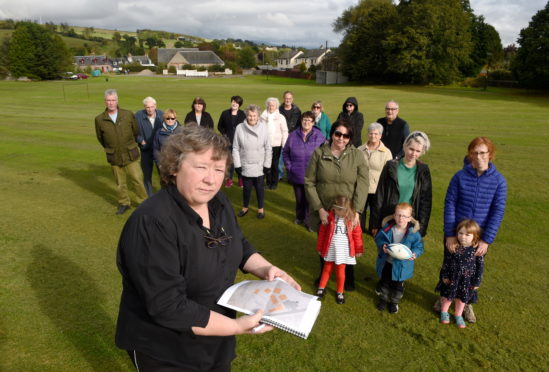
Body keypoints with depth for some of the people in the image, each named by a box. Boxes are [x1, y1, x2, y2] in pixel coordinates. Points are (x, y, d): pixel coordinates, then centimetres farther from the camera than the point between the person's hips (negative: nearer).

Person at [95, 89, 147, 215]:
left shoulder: (128, 115, -7)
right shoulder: (99, 119, -5)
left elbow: (136, 131, 7)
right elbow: (100, 137, 10)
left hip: (130, 154, -1)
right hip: (114, 157, 1)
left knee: (137, 179, 1)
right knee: (120, 182, 11)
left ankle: (143, 201, 18)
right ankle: (123, 203, 29)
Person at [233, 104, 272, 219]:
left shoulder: (264, 127, -9)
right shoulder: (240, 128, -10)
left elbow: (268, 148, -4)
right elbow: (235, 148, -4)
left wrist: (267, 165, -4)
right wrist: (237, 165, -5)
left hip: (259, 165, 0)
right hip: (245, 165, 0)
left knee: (259, 187, 13)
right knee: (247, 187, 13)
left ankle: (261, 208, 33)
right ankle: (245, 207, 36)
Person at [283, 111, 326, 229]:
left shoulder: (319, 136, -8)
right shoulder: (293, 135, -2)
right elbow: (285, 152, 8)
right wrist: (289, 166, 1)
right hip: (296, 175, 3)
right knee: (299, 198, 19)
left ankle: (310, 220, 20)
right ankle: (299, 217, 40)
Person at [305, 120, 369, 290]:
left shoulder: (357, 155, -5)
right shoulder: (319, 153, -6)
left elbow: (362, 185, -7)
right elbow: (309, 183, -6)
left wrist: (356, 211, -16)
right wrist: (319, 209, -12)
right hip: (323, 212, 1)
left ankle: (348, 279, 39)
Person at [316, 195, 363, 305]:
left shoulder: (352, 219, -15)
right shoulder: (329, 216, -14)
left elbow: (357, 234, -3)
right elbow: (322, 232, -3)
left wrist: (359, 249, 5)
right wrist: (319, 247, 5)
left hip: (343, 250, -1)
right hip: (330, 248, 1)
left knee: (340, 271, 10)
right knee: (327, 268, 18)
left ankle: (340, 292, 30)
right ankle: (321, 287, 38)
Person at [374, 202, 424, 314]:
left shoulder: (413, 232, -18)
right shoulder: (388, 228, -16)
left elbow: (419, 246, -8)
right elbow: (379, 238, -3)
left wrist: (414, 254, -26)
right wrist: (382, 245, -23)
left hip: (401, 265, -1)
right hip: (386, 262, 1)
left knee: (398, 285, 18)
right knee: (384, 282, 20)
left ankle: (394, 302, 43)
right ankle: (383, 298, 45)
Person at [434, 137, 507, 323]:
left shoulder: (498, 180, -9)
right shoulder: (460, 176, -12)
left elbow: (498, 212, -8)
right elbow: (449, 205, -9)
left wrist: (487, 240, -12)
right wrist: (450, 235, -12)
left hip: (480, 237, 1)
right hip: (456, 233, -1)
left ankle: (467, 303, 38)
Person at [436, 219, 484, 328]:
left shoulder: (477, 249, -21)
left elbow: (480, 266, -9)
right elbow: (446, 262, -8)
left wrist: (477, 282, -5)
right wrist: (445, 276, -3)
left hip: (467, 280, 0)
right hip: (452, 277, 0)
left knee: (462, 298, 22)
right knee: (448, 295, 20)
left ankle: (458, 315, 46)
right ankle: (444, 312, 45)